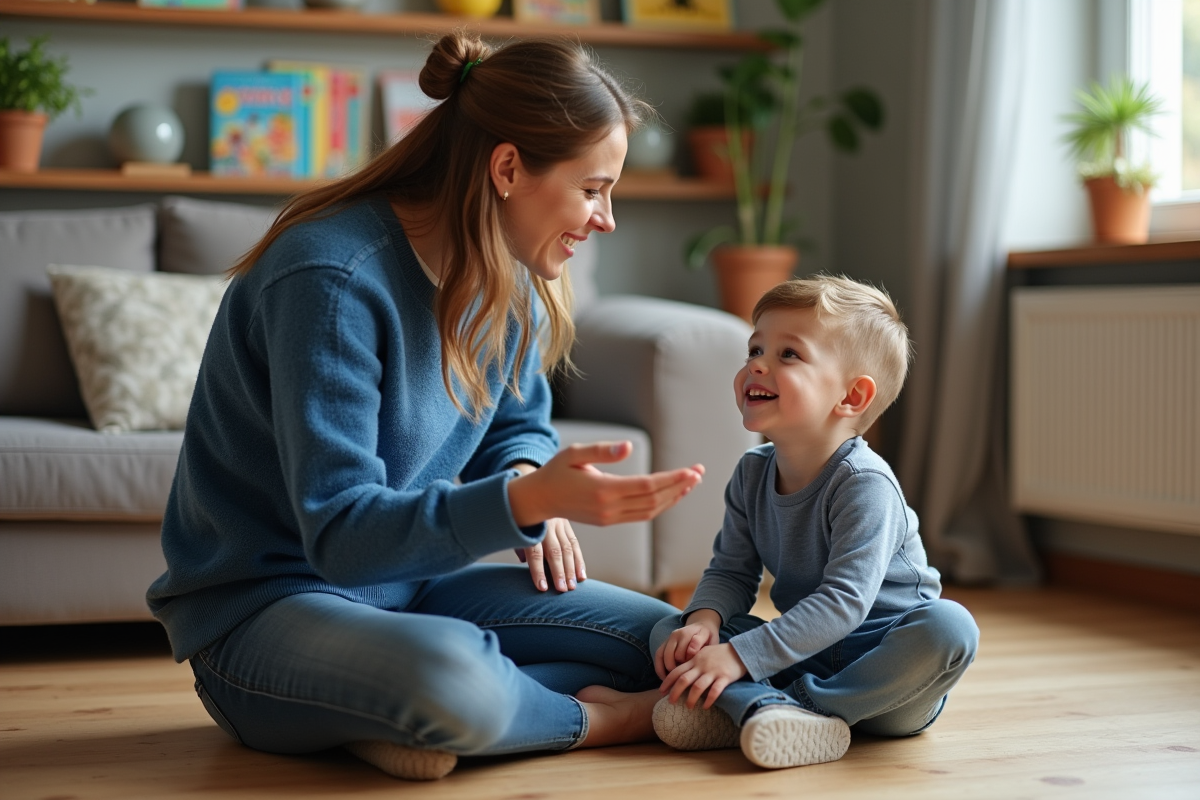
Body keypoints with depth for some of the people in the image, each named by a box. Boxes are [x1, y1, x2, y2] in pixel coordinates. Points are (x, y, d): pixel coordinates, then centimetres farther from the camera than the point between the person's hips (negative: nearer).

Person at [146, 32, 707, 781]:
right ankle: (594, 717, -8)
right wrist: (527, 500, -44)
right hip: (261, 603, -8)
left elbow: (519, 423, 19)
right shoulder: (335, 278, -25)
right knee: (450, 678, -39)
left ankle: (419, 723, -14)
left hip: (407, 584, 8)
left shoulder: (512, 279, 1)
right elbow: (343, 534, -29)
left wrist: (529, 487, -7)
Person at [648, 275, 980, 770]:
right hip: (807, 650, 6)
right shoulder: (752, 474, 1)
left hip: (882, 657, -5)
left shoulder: (864, 484, -21)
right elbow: (731, 571, 5)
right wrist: (704, 619, -19)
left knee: (950, 627, -36)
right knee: (670, 631, -6)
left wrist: (739, 655, -36)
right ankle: (772, 709, -36)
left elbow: (844, 600, -30)